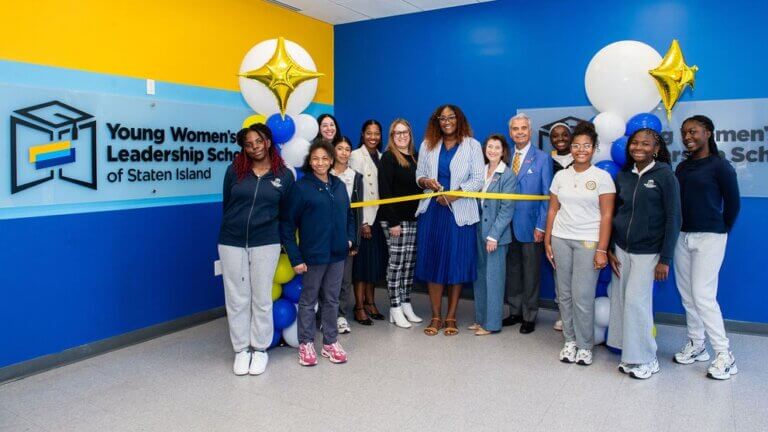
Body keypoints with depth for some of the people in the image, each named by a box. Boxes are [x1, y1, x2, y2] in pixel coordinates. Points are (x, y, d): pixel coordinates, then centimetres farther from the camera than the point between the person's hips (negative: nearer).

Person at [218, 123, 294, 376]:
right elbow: (226, 204, 9)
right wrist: (234, 227, 11)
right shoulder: (234, 170, 0)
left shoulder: (284, 175, 0)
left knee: (262, 298, 7)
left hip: (265, 244, -1)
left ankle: (260, 348, 21)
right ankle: (241, 349, 19)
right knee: (237, 298, 6)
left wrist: (279, 238, 9)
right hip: (231, 243, 1)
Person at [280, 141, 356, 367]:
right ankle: (306, 344, 23)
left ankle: (330, 342, 27)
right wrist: (295, 258, -12)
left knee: (331, 300, 14)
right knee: (308, 300, 9)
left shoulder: (339, 185, 5)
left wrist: (350, 239, 3)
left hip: (338, 254, 5)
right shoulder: (300, 187, -9)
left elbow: (349, 215, 18)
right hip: (313, 255, -4)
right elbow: (287, 224, -9)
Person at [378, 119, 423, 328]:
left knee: (410, 263, 8)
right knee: (396, 263, -2)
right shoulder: (388, 158, -5)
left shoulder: (415, 157, 13)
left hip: (413, 218, 6)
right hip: (395, 219, -6)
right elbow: (384, 191, -12)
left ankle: (406, 305, 18)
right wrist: (393, 222, -16)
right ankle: (395, 309, 6)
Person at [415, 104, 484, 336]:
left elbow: (478, 179, -3)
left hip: (460, 211, -2)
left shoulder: (472, 145, 2)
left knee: (457, 263, 2)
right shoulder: (427, 145, 11)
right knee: (432, 261, 3)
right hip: (432, 210, 3)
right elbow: (419, 174, 14)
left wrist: (455, 193, -17)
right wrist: (425, 181, -9)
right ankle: (436, 316, 13)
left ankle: (451, 317, 14)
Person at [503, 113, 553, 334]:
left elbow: (547, 196, -6)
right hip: (508, 225, 4)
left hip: (530, 226, -4)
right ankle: (515, 311, 26)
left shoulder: (542, 158, -4)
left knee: (531, 273, 7)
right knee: (512, 271, 13)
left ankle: (529, 317, 19)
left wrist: (541, 227, -11)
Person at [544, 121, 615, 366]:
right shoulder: (561, 176, 8)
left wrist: (602, 250, -10)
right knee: (564, 295, 7)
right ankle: (570, 341, 20)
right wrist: (547, 242, 6)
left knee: (582, 297, -6)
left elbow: (606, 216, -5)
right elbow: (553, 210, 10)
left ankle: (585, 346, 11)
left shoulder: (602, 177, -2)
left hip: (588, 242, -3)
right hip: (560, 239, 4)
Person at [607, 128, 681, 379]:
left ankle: (646, 360, 11)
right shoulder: (622, 176, 7)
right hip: (621, 249, 5)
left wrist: (665, 259, -11)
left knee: (636, 301, -6)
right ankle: (630, 354, 19)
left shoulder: (665, 175, -7)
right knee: (620, 300, 5)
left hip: (648, 252, -5)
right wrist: (609, 250, 7)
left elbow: (673, 218, -8)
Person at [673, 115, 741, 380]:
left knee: (703, 295, -8)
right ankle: (696, 345, 23)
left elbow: (732, 203, -2)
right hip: (682, 237, 6)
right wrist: (676, 231, 7)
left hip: (708, 238, -6)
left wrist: (720, 231, 4)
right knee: (687, 294, 10)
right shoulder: (682, 167, 10)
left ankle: (724, 354, 4)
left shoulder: (720, 166, -7)